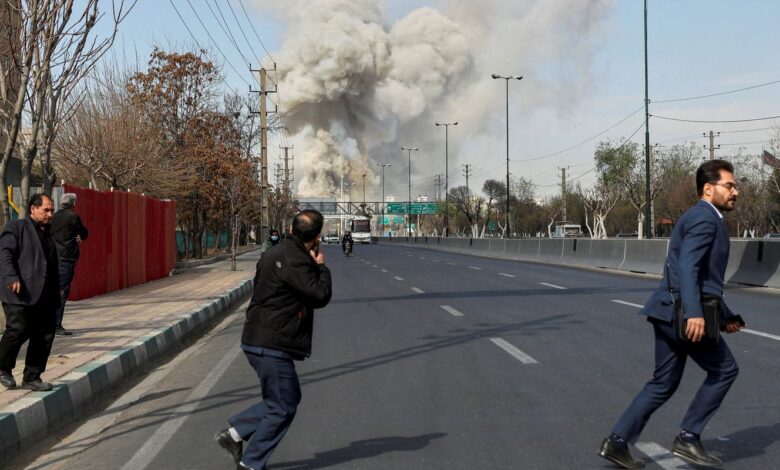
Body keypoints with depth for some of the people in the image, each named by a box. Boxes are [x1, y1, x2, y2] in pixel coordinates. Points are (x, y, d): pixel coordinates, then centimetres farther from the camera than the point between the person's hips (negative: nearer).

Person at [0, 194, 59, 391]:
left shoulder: (48, 234, 24)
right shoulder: (16, 227, 2)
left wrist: (56, 293, 20)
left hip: (45, 297, 7)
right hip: (21, 294, -7)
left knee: (45, 337, 4)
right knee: (18, 330, -10)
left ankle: (32, 378, 14)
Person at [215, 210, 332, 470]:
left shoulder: (275, 253, 12)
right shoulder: (295, 261, -20)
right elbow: (320, 295, -21)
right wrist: (322, 267, -3)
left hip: (259, 340, 10)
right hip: (273, 346, -10)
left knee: (289, 397, 20)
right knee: (282, 408, 2)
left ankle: (234, 433, 19)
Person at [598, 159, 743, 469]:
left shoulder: (704, 219, 23)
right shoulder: (704, 218, -10)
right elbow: (687, 267, -24)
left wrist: (725, 315, 28)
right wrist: (694, 313, -33)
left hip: (671, 312, 10)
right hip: (683, 312, -10)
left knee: (664, 383, 12)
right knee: (724, 370, 5)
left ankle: (617, 441, 10)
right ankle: (689, 437, 8)